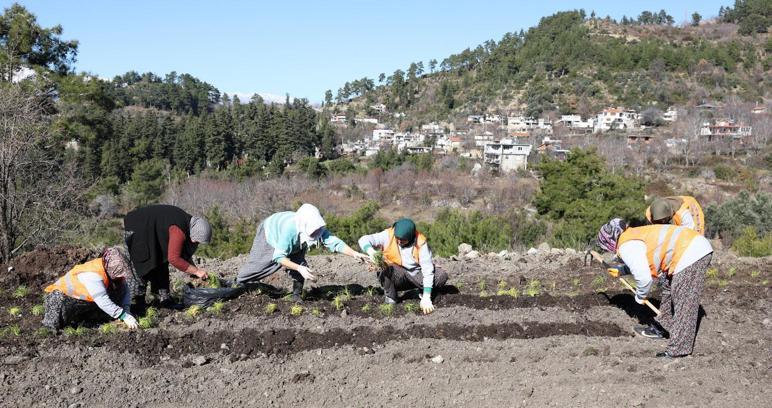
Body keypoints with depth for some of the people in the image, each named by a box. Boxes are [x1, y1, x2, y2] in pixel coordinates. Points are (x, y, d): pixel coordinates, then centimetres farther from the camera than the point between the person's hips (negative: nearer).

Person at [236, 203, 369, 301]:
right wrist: (299, 268, -56)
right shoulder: (289, 230, -49)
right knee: (256, 263, 9)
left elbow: (335, 243, -40)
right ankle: (237, 283, 36)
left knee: (300, 264, -15)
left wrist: (354, 254, -54)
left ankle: (297, 294, 5)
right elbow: (279, 256, -45)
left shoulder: (319, 229, -35)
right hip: (269, 232, -4)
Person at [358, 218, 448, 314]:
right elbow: (364, 240, -21)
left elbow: (428, 270, -21)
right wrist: (371, 251, -45)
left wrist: (426, 298, -29)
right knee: (384, 267, -33)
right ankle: (390, 298, -9)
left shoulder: (420, 242, -18)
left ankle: (423, 293, 7)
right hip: (396, 278, 0)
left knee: (441, 276, -23)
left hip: (416, 277, 0)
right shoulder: (388, 235, -15)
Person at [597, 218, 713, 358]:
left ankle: (679, 349, -1)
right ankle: (662, 327, 36)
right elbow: (643, 265, 36)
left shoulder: (627, 246, -9)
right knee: (669, 289, 23)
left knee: (683, 304, -6)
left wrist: (640, 296, 5)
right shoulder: (635, 234, 20)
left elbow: (644, 277, -14)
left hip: (690, 254, -11)